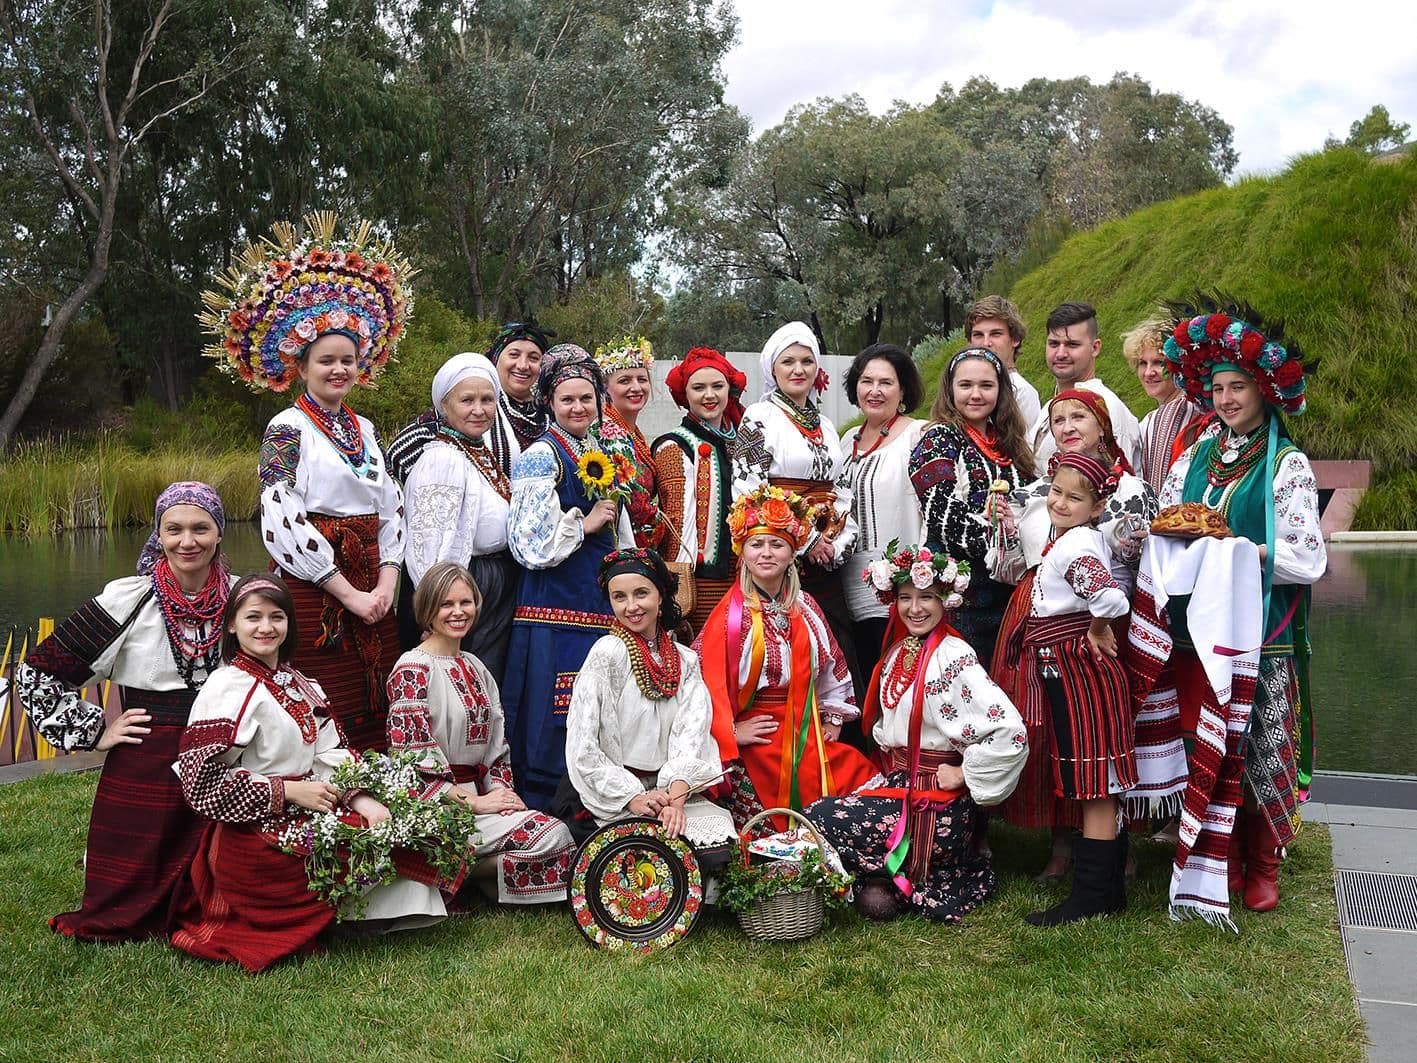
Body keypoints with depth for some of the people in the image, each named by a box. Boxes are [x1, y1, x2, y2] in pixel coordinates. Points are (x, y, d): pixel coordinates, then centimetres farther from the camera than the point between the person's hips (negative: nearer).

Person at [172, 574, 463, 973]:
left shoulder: (300, 686, 14)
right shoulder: (227, 689, -10)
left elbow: (330, 757, 8)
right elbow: (203, 781, -16)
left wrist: (361, 800, -11)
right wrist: (289, 791, -17)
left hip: (306, 818, 7)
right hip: (257, 835, -7)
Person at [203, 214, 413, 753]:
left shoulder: (366, 430, 16)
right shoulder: (287, 429, -2)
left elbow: (392, 511, 13)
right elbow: (283, 521, -12)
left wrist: (386, 585, -3)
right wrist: (349, 593, -12)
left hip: (372, 593, 6)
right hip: (313, 593, -6)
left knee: (376, 726, 6)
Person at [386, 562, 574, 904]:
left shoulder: (475, 668, 16)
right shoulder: (412, 670, -8)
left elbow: (497, 744, 17)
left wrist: (501, 791, -2)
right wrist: (472, 802, -16)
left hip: (479, 795, 8)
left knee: (557, 832, -16)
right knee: (551, 836, -21)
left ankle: (464, 868, -2)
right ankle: (464, 871, -5)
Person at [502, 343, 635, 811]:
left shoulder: (604, 455, 17)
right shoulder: (540, 457, -5)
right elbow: (532, 545, -14)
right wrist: (586, 522, -6)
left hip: (603, 606, 7)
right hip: (556, 606, -7)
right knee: (553, 723, -5)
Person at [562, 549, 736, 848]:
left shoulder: (686, 661, 8)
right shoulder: (608, 653, -7)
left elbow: (689, 736, -3)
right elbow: (582, 747, -11)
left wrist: (675, 799, -18)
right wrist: (633, 798, -17)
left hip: (666, 790, 5)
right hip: (609, 798, -5)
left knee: (723, 830, -20)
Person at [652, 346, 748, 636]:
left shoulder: (739, 442, 16)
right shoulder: (675, 447, -3)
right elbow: (680, 517, -11)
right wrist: (681, 582, -17)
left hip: (742, 577, 6)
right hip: (702, 578, -6)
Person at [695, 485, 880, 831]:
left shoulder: (805, 607, 8)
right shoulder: (730, 614, -11)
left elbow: (831, 664, 21)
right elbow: (705, 676, -16)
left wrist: (833, 718, 17)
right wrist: (730, 732, -14)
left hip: (807, 735, 6)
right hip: (756, 740, -6)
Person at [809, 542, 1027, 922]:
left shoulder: (954, 657, -18)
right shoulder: (899, 652, 8)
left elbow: (1010, 732, -27)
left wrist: (965, 774, -16)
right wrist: (890, 761, 9)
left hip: (935, 804, -8)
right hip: (897, 783, 9)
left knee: (821, 820, -16)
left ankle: (907, 879, 3)